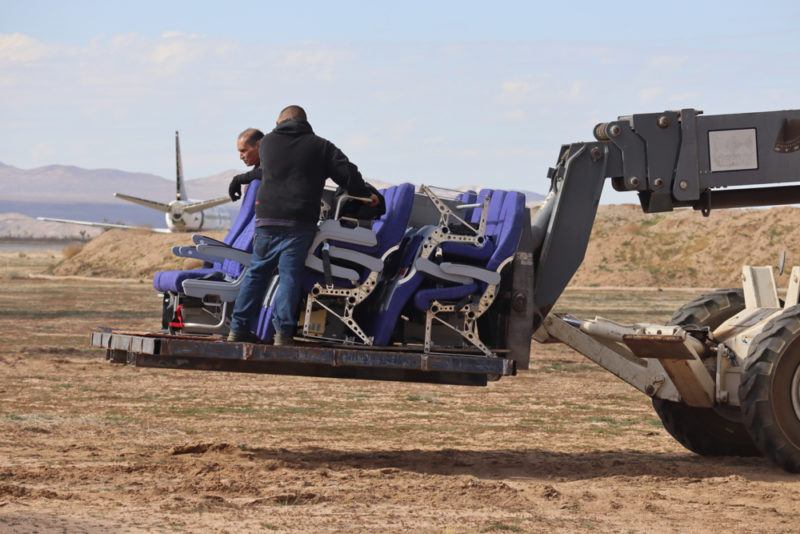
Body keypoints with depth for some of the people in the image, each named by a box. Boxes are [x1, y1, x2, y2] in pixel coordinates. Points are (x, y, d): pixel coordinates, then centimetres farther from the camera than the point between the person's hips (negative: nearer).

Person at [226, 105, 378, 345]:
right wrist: (365, 194, 19)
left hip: (267, 217, 2)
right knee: (290, 275, -2)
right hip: (299, 222, -2)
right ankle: (283, 330, -10)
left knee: (257, 272, 10)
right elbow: (347, 173, 3)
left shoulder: (267, 142, 14)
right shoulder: (320, 146, 7)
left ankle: (238, 327, 8)